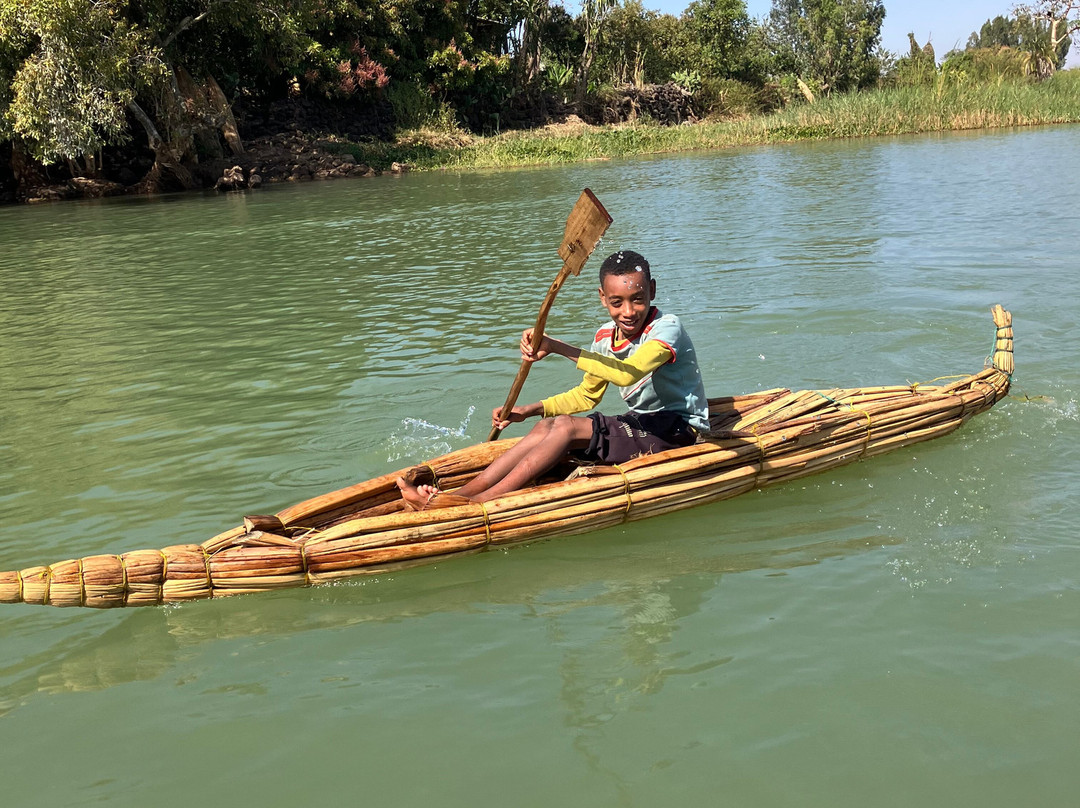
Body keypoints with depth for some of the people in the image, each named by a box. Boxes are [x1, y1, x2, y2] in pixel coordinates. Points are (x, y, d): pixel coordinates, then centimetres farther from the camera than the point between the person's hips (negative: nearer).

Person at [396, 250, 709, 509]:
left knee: (565, 426, -24)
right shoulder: (605, 337, 6)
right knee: (547, 427, -14)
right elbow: (587, 395, 17)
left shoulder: (666, 328, -19)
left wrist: (557, 347, -42)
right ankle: (461, 493, -22)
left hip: (678, 431, -7)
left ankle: (480, 502, -31)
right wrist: (531, 409, 2)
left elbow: (627, 374, -38)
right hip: (643, 424, 7)